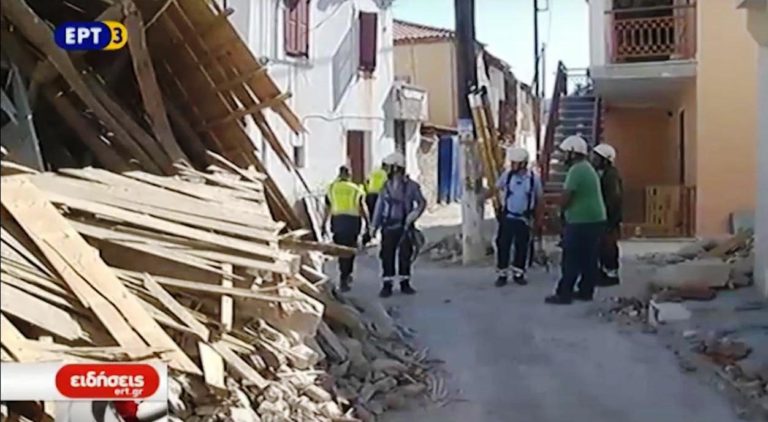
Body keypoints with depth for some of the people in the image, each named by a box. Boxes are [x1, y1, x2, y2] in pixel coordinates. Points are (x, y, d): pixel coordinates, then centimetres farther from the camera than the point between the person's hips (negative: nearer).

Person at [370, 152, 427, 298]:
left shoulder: (410, 185, -4)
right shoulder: (386, 186, 5)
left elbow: (422, 202, 6)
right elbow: (380, 206, 7)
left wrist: (415, 214, -11)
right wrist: (374, 226, 6)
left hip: (404, 226, -2)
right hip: (389, 226, 2)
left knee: (405, 255, 5)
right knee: (387, 256, 0)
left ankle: (405, 283, 19)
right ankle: (387, 285, 6)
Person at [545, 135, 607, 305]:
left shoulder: (576, 170, -16)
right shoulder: (588, 168, 17)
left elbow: (565, 199, -18)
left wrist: (561, 207, 2)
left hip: (581, 221, -10)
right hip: (595, 219, 10)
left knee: (571, 260, -5)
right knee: (588, 259, 13)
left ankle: (564, 294, -2)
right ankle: (586, 291, 19)